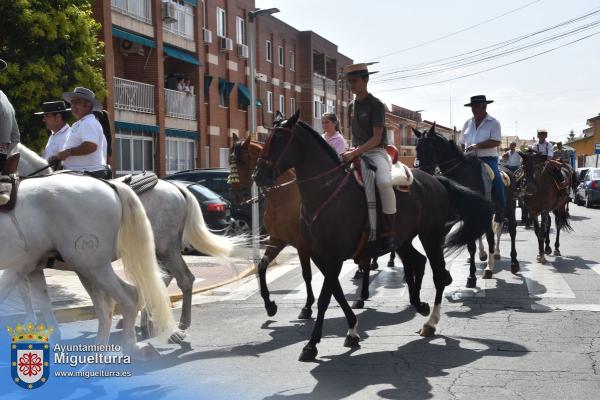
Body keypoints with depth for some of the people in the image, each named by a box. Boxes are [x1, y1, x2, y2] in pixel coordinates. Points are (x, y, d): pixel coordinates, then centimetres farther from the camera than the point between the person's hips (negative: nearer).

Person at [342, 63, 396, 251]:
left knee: (384, 182, -35)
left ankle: (389, 232, -26)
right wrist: (352, 151, 5)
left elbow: (377, 138, -14)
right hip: (356, 152, 8)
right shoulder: (351, 106, 13)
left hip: (375, 152, -7)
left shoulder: (376, 104, -8)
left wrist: (355, 152, -23)